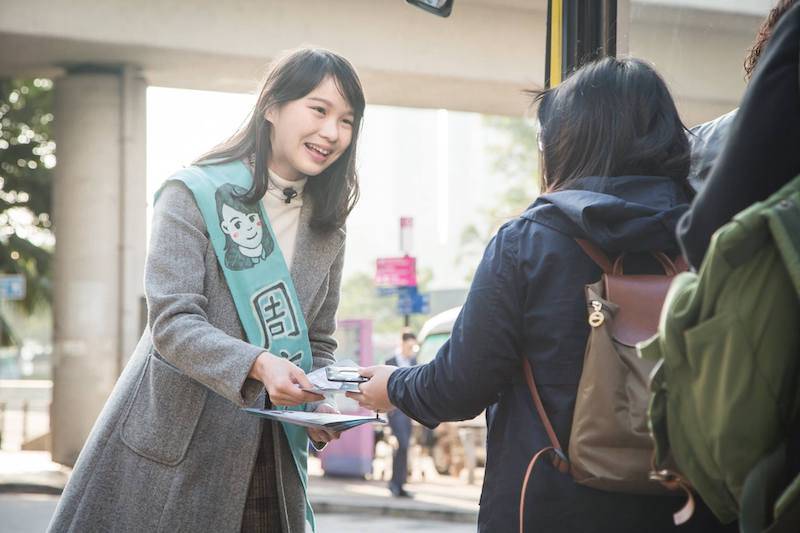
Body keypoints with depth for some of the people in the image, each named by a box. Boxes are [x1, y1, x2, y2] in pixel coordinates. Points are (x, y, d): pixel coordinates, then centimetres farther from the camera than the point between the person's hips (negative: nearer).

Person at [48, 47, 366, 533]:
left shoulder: (326, 229, 11)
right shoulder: (195, 195, -7)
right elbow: (173, 323, -16)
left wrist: (320, 405, -5)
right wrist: (259, 364, -31)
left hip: (270, 457, 5)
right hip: (173, 447, -5)